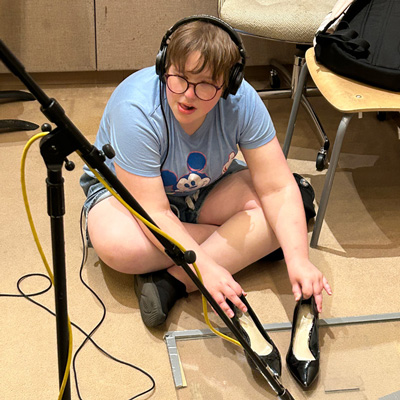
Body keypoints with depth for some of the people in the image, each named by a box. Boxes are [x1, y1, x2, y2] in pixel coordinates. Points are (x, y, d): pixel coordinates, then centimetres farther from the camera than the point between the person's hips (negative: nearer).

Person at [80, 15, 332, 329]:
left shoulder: (241, 100, -23)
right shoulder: (136, 110, -32)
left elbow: (278, 187, -23)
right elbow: (154, 212, -33)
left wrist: (299, 260, -35)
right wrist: (206, 267, -43)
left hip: (207, 188, 3)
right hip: (124, 188, -2)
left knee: (287, 211, -22)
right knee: (116, 244, -37)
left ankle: (172, 280, -25)